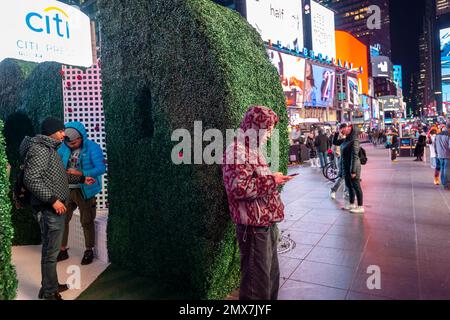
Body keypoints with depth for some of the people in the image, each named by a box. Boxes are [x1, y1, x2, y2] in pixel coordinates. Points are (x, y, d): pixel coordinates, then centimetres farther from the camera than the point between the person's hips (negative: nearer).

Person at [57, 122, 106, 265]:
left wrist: (81, 173, -33)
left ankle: (89, 251, 24)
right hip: (66, 189, 5)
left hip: (85, 191, -5)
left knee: (86, 221, 7)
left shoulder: (92, 148, -14)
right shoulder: (65, 147, 3)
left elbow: (101, 168, -22)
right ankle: (62, 250, 28)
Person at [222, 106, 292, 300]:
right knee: (258, 283, 2)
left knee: (271, 276, 22)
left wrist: (274, 180, 11)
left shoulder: (252, 149, 16)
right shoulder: (237, 150, -16)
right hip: (254, 227, -10)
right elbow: (238, 188, -28)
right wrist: (271, 180, -20)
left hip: (267, 224, 10)